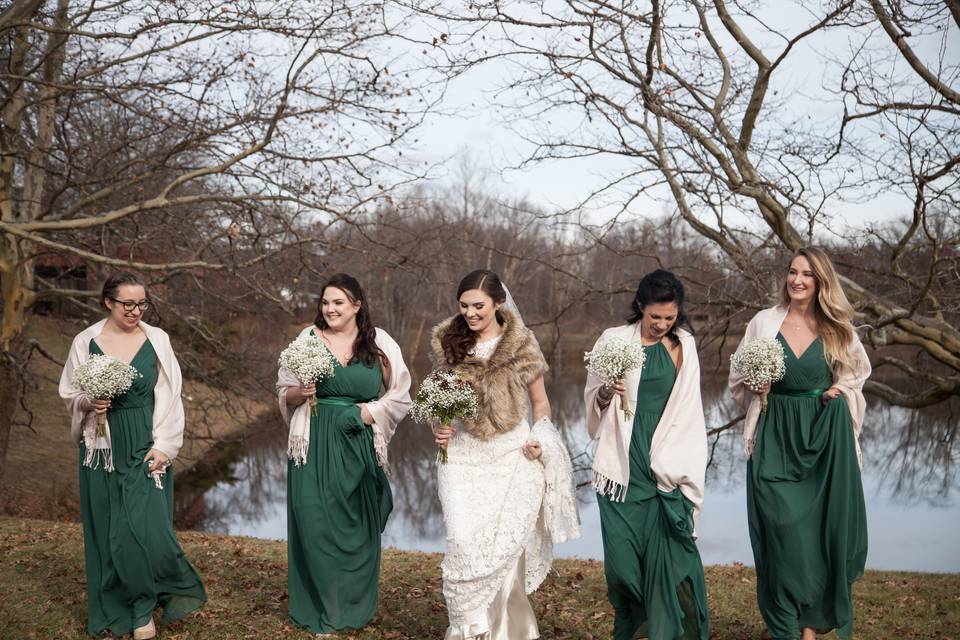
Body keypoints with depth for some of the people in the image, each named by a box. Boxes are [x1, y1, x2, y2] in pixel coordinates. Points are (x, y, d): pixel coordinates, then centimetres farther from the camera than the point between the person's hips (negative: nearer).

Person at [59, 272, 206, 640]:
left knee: (146, 525, -7)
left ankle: (145, 609, 12)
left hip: (147, 447, -1)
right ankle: (114, 609, 20)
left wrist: (163, 445, -9)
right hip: (103, 449, 1)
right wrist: (88, 402, -14)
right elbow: (69, 392, 8)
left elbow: (169, 397, -1)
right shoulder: (86, 342, 1)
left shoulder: (157, 340, 0)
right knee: (107, 528, 5)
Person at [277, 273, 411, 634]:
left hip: (358, 446, 0)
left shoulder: (380, 345, 1)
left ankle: (356, 606, 25)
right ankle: (321, 609, 14)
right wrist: (300, 393, -15)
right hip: (315, 445, 0)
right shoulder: (308, 339, 2)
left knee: (356, 526, 7)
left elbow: (400, 397, 6)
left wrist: (370, 412, -10)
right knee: (315, 524, -2)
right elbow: (284, 393, 7)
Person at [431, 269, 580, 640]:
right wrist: (438, 426, -3)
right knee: (464, 542, -8)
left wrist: (540, 438, -8)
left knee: (504, 543, -3)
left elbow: (540, 402, 8)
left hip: (513, 454, -1)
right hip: (462, 453, 2)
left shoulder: (522, 344, -3)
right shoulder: (448, 342, 2)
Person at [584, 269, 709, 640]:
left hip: (668, 470, 1)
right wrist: (607, 393, -18)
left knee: (669, 556, -6)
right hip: (623, 467, -1)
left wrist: (685, 470, 5)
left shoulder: (684, 346, 7)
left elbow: (689, 411, 12)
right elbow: (593, 401, 5)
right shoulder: (614, 340, 0)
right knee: (622, 556, 2)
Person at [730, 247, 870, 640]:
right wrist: (757, 388, -13)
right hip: (776, 436, -1)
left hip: (825, 435, 1)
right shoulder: (765, 322, 1)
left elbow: (858, 371, 18)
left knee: (821, 526, 3)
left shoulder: (838, 328, 3)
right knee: (782, 530, -5)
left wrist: (839, 390, -2)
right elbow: (739, 379, 8)